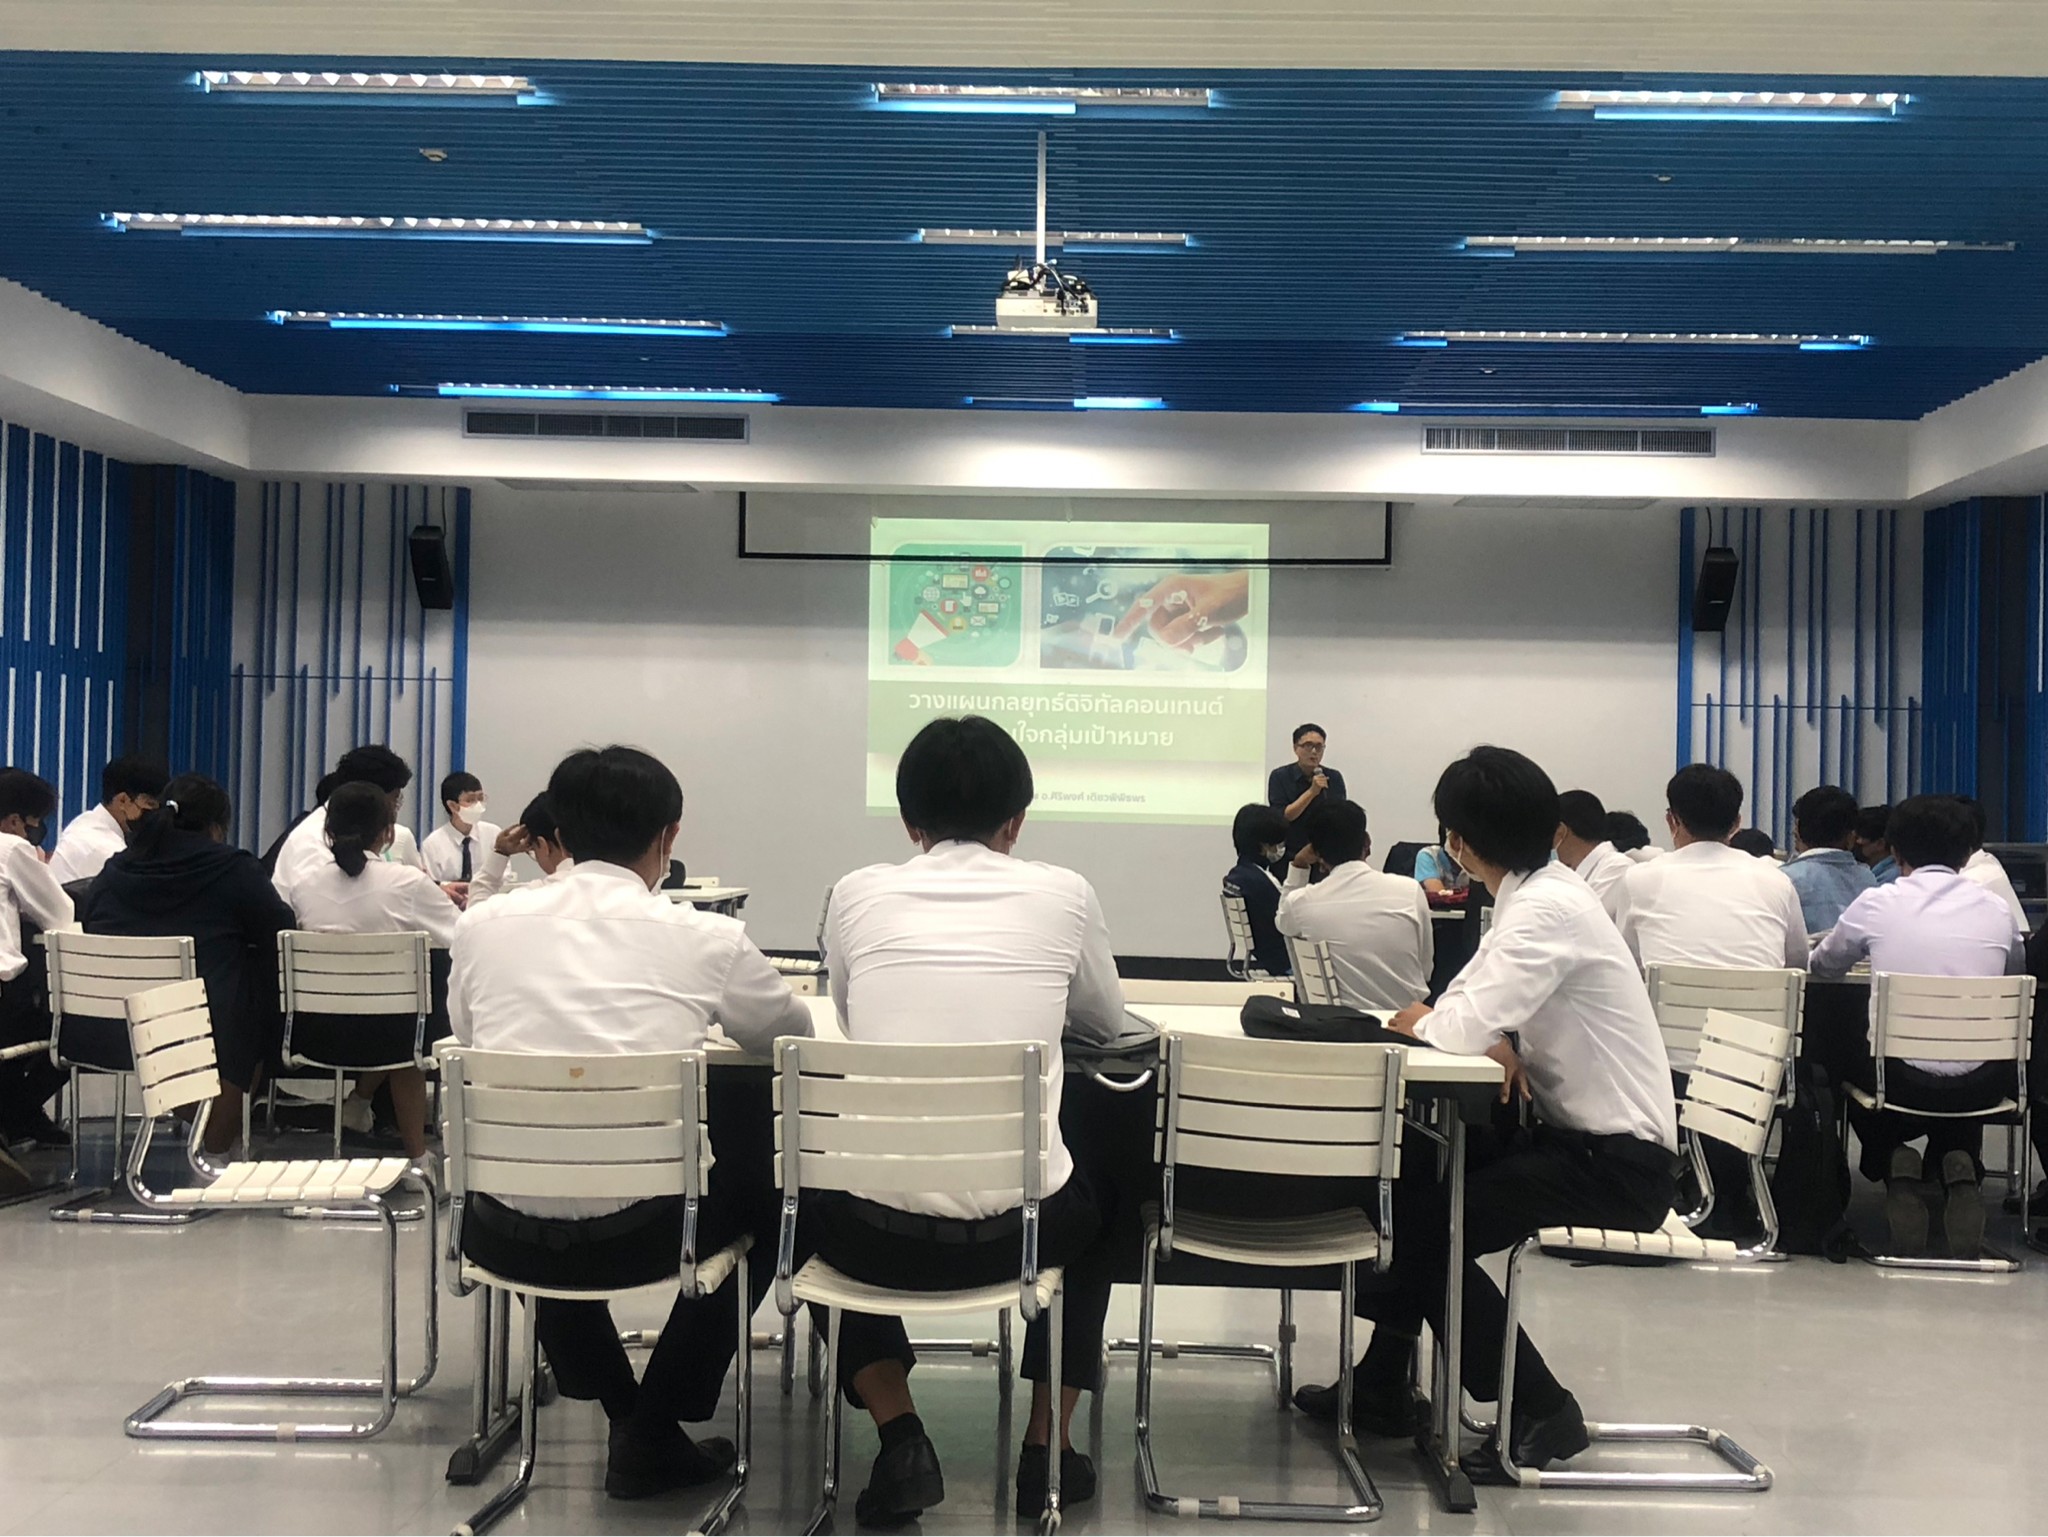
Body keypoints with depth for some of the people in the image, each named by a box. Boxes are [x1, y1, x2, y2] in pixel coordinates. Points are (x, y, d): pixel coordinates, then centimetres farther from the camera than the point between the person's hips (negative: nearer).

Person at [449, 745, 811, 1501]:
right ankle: (653, 1430, 23)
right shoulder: (708, 938, -4)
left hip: (504, 1235, 3)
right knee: (763, 1199, 28)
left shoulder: (481, 925, 2)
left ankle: (618, 1407, 41)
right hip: (637, 1230, -3)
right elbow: (790, 1031, 15)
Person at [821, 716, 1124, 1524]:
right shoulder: (1063, 894, 2)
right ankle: (1046, 1447, 31)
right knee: (1096, 1199, 36)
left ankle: (902, 1443, 20)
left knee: (821, 1195, 36)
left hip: (882, 1232, 0)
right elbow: (1107, 1021, 20)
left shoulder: (857, 893, 2)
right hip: (1018, 1227, 1)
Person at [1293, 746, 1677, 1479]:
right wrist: (1503, 1045, -13)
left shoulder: (1548, 909, -22)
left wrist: (1420, 1021, -7)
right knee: (1412, 1182, 9)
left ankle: (1541, 1412, 2)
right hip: (1578, 1134, 10)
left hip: (1623, 1162, -10)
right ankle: (1381, 1384, 20)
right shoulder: (1538, 894, 9)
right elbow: (1481, 1008, 9)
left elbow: (1469, 1025, -29)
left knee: (1434, 1227, -13)